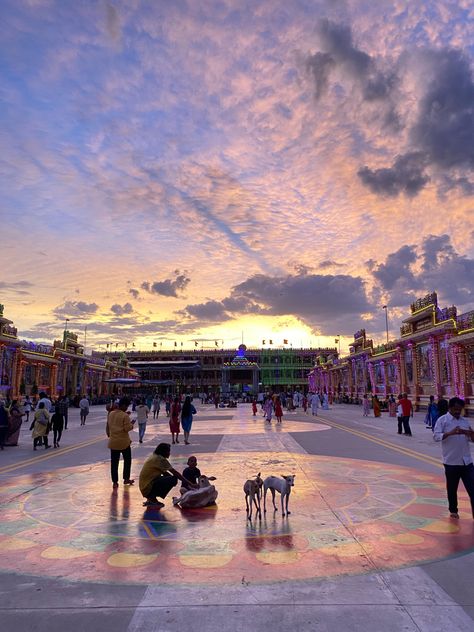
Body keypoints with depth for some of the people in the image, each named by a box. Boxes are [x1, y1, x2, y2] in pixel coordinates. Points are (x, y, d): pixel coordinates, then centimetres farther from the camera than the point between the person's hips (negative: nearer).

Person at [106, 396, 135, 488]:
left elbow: (108, 427, 13)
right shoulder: (125, 416, -17)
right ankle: (126, 479, 22)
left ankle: (115, 482, 12)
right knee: (127, 460, 15)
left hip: (113, 442, 4)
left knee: (114, 462, 9)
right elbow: (127, 428, -17)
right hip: (124, 442, -4)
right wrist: (131, 424, -1)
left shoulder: (110, 414, 2)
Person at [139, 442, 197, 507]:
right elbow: (175, 473, -16)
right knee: (173, 480, -15)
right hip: (148, 487, -10)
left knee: (168, 477, 17)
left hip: (144, 486, 10)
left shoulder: (154, 457, 13)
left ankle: (151, 498, 12)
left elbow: (164, 473, 14)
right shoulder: (160, 459, -15)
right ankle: (152, 498, -8)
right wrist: (190, 484, -11)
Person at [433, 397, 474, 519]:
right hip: (451, 462, -4)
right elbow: (436, 436, -15)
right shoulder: (442, 420, -5)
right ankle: (453, 510, 31)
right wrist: (450, 433, -29)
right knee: (452, 488, 11)